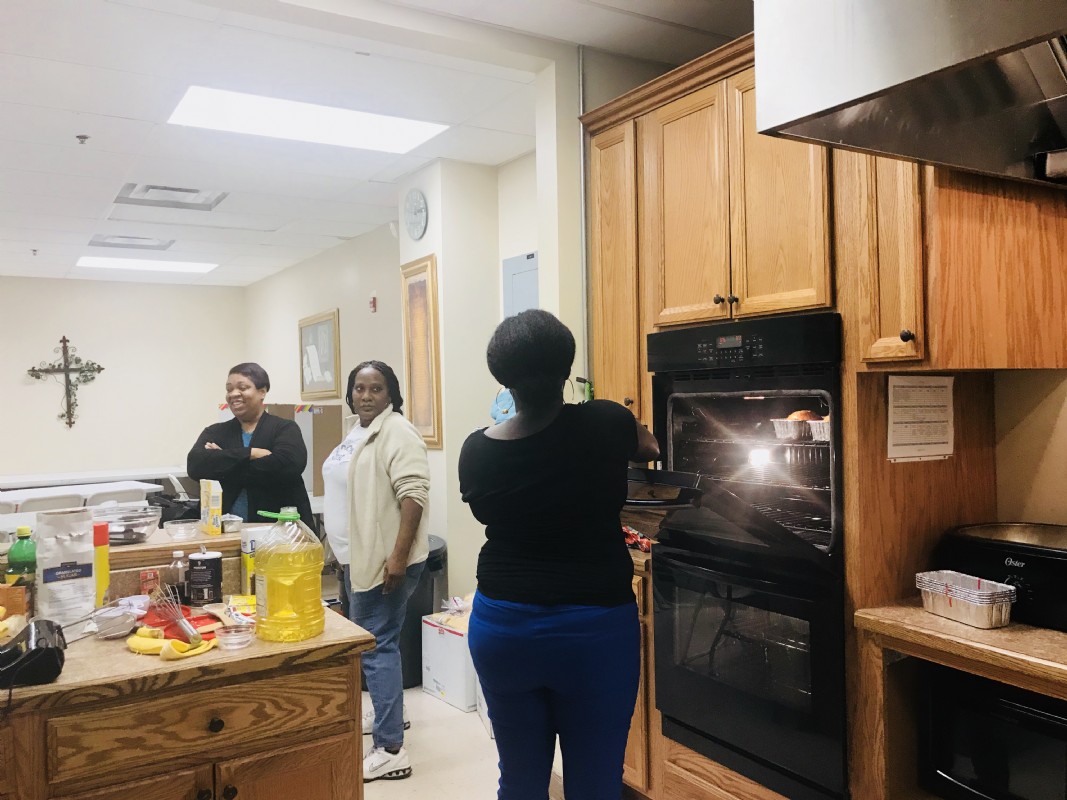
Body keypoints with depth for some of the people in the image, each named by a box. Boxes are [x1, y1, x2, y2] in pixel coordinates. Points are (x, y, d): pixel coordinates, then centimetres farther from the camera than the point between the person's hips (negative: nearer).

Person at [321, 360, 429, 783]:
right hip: (357, 556, 10)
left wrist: (398, 556, -28)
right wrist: (345, 552, 23)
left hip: (383, 559, -10)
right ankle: (388, 711, 37)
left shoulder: (396, 433, -17)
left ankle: (391, 750, -1)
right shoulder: (357, 431, 13)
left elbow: (413, 495, -25)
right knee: (369, 639, 20)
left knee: (376, 646, -7)